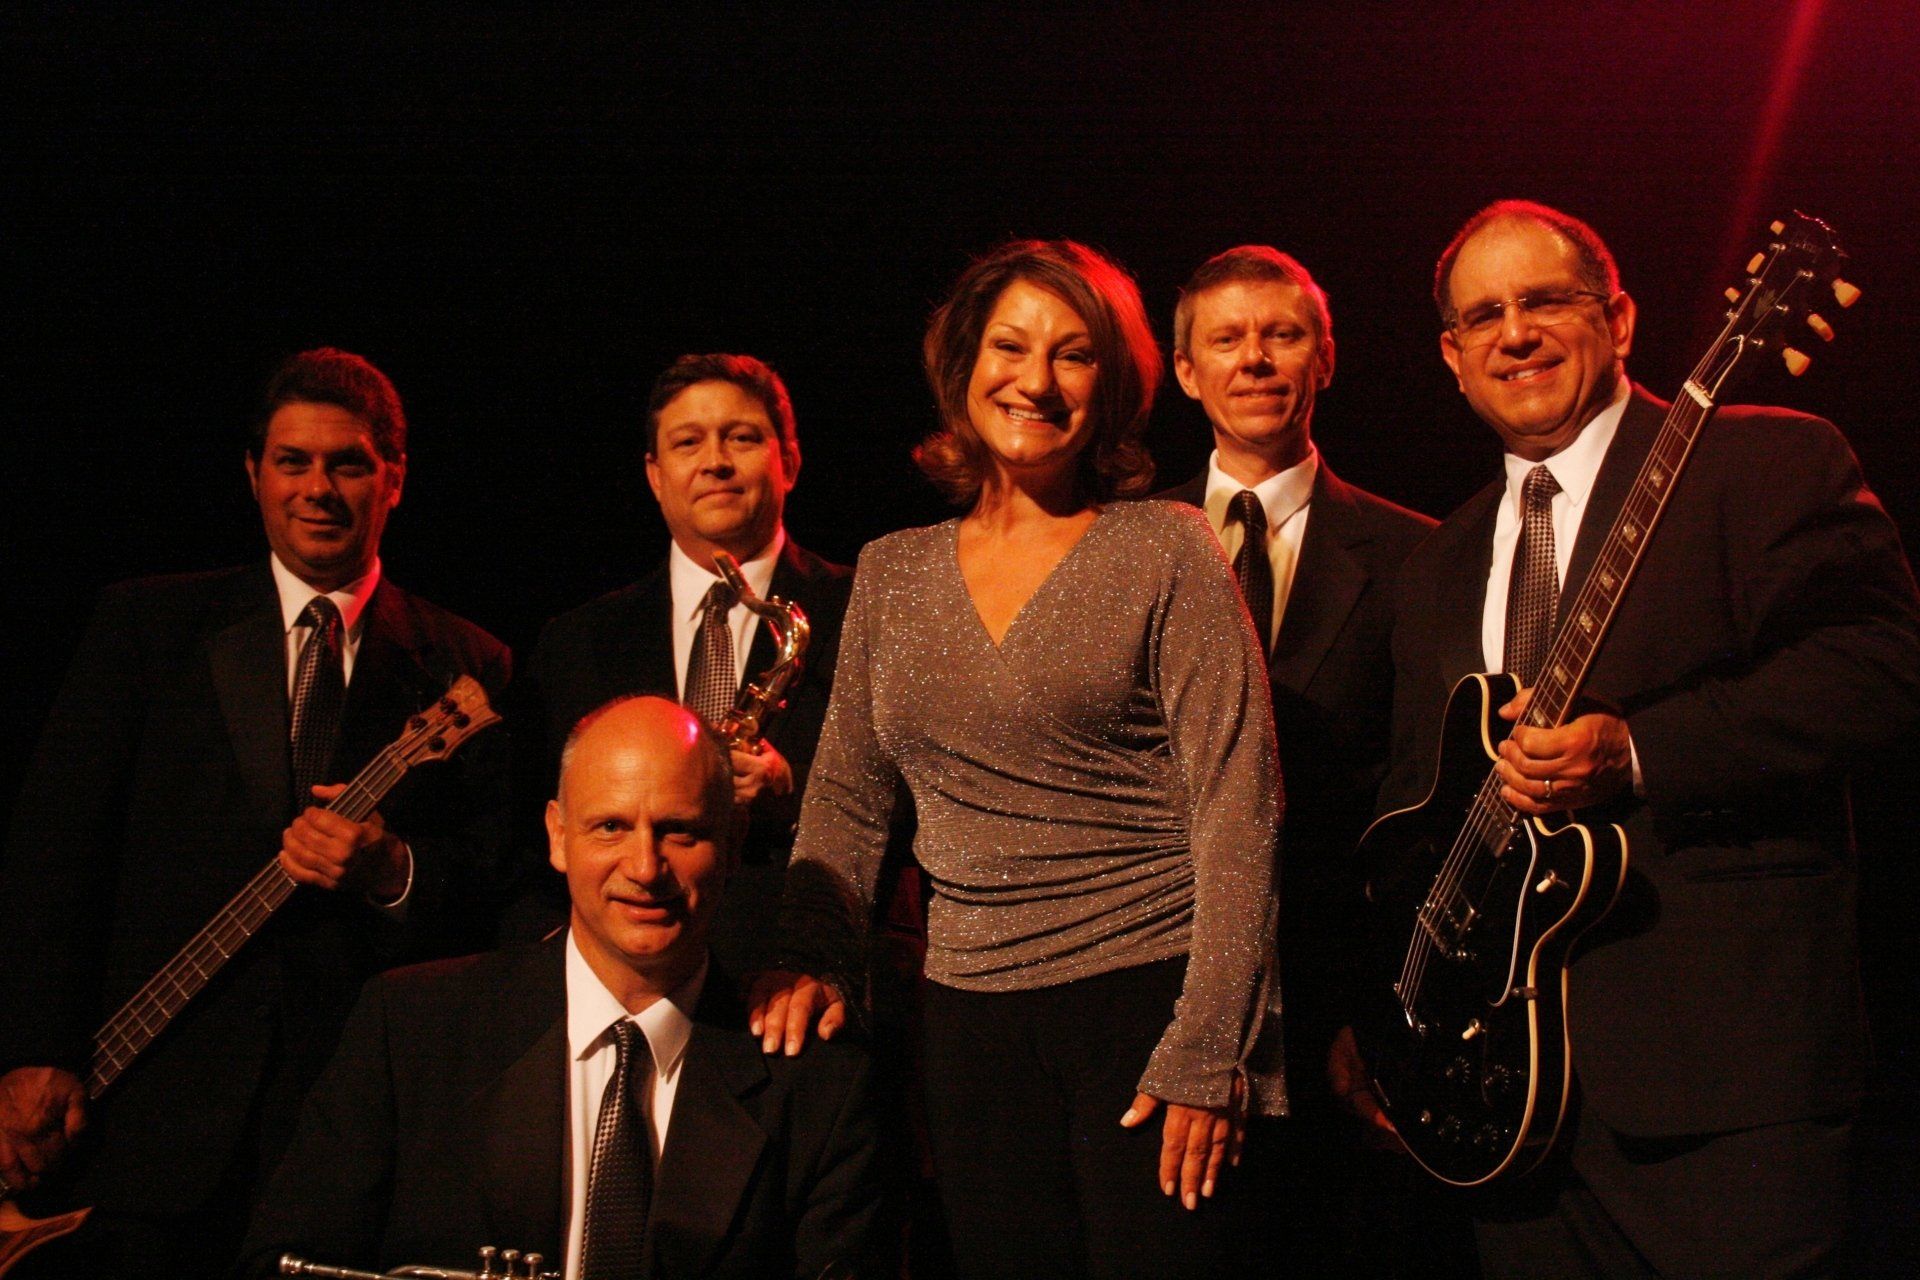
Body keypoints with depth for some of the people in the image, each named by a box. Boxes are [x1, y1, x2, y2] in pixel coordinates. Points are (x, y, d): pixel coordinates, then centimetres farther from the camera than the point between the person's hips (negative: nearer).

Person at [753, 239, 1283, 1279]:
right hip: (972, 1012, 4)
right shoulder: (891, 575, 10)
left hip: (1147, 996, -4)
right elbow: (846, 800, 16)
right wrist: (813, 956, 0)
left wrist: (1207, 1051, -15)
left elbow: (1236, 806, -9)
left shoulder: (1166, 552, -3)